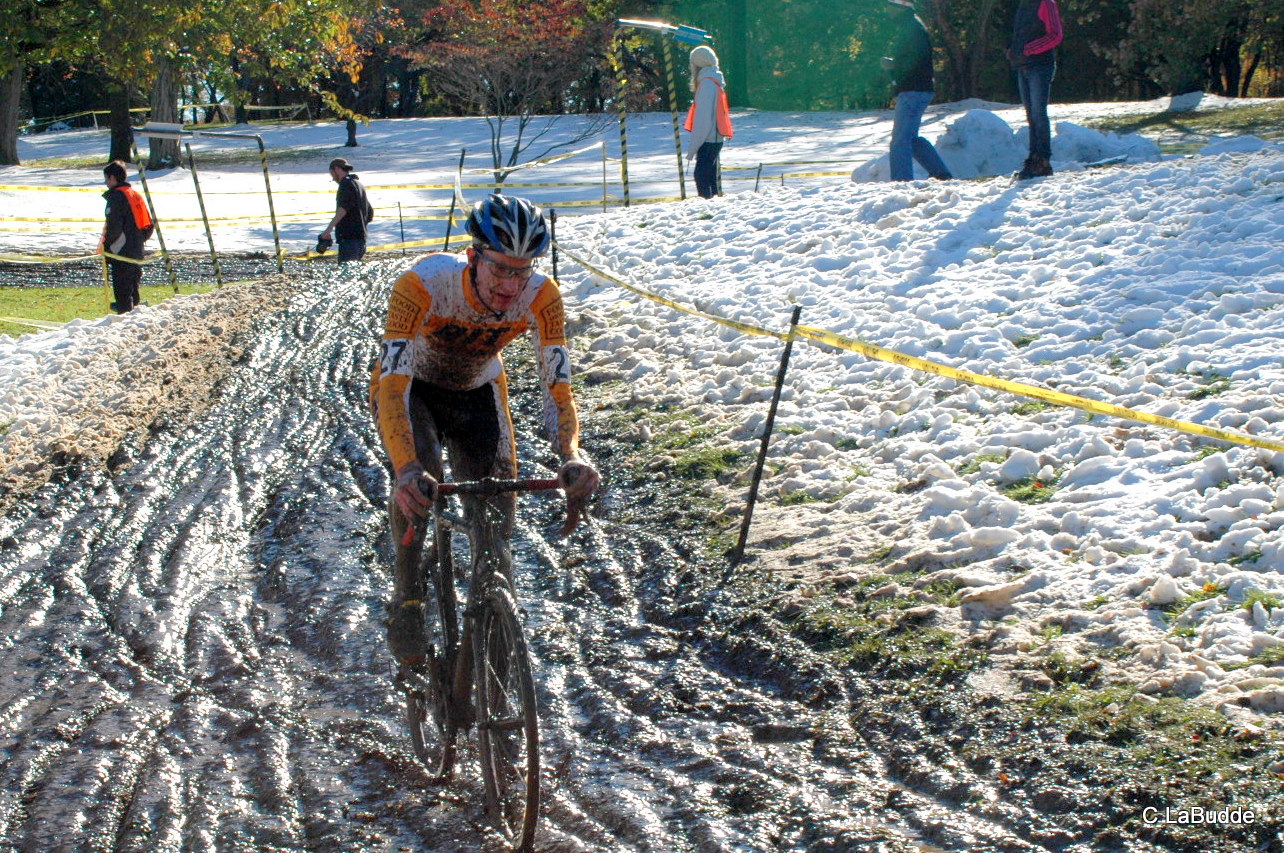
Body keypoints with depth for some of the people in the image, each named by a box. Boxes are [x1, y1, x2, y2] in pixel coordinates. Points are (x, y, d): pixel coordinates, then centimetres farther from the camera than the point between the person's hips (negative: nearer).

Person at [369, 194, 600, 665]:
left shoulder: (540, 296, -29)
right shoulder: (422, 283, -38)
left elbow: (557, 386, -29)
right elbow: (392, 385, -43)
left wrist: (571, 457, -49)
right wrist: (408, 468, -59)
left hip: (479, 389, 3)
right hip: (412, 385, -3)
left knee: (499, 494, -13)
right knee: (418, 479, -30)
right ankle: (406, 599, -9)